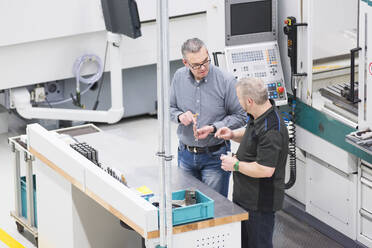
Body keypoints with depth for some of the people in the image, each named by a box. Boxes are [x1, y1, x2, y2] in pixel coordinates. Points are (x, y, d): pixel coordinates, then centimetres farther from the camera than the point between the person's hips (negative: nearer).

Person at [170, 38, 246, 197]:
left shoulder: (226, 81, -15)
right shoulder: (179, 77, -2)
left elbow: (240, 116, -9)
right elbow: (170, 107, 11)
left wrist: (213, 128, -21)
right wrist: (180, 116, -12)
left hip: (214, 156, -4)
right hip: (186, 154, 4)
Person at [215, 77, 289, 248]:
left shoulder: (271, 130, -28)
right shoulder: (257, 117, 4)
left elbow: (265, 170, -31)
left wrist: (235, 165, -18)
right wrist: (233, 135, 6)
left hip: (260, 202, -10)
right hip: (246, 196, 10)